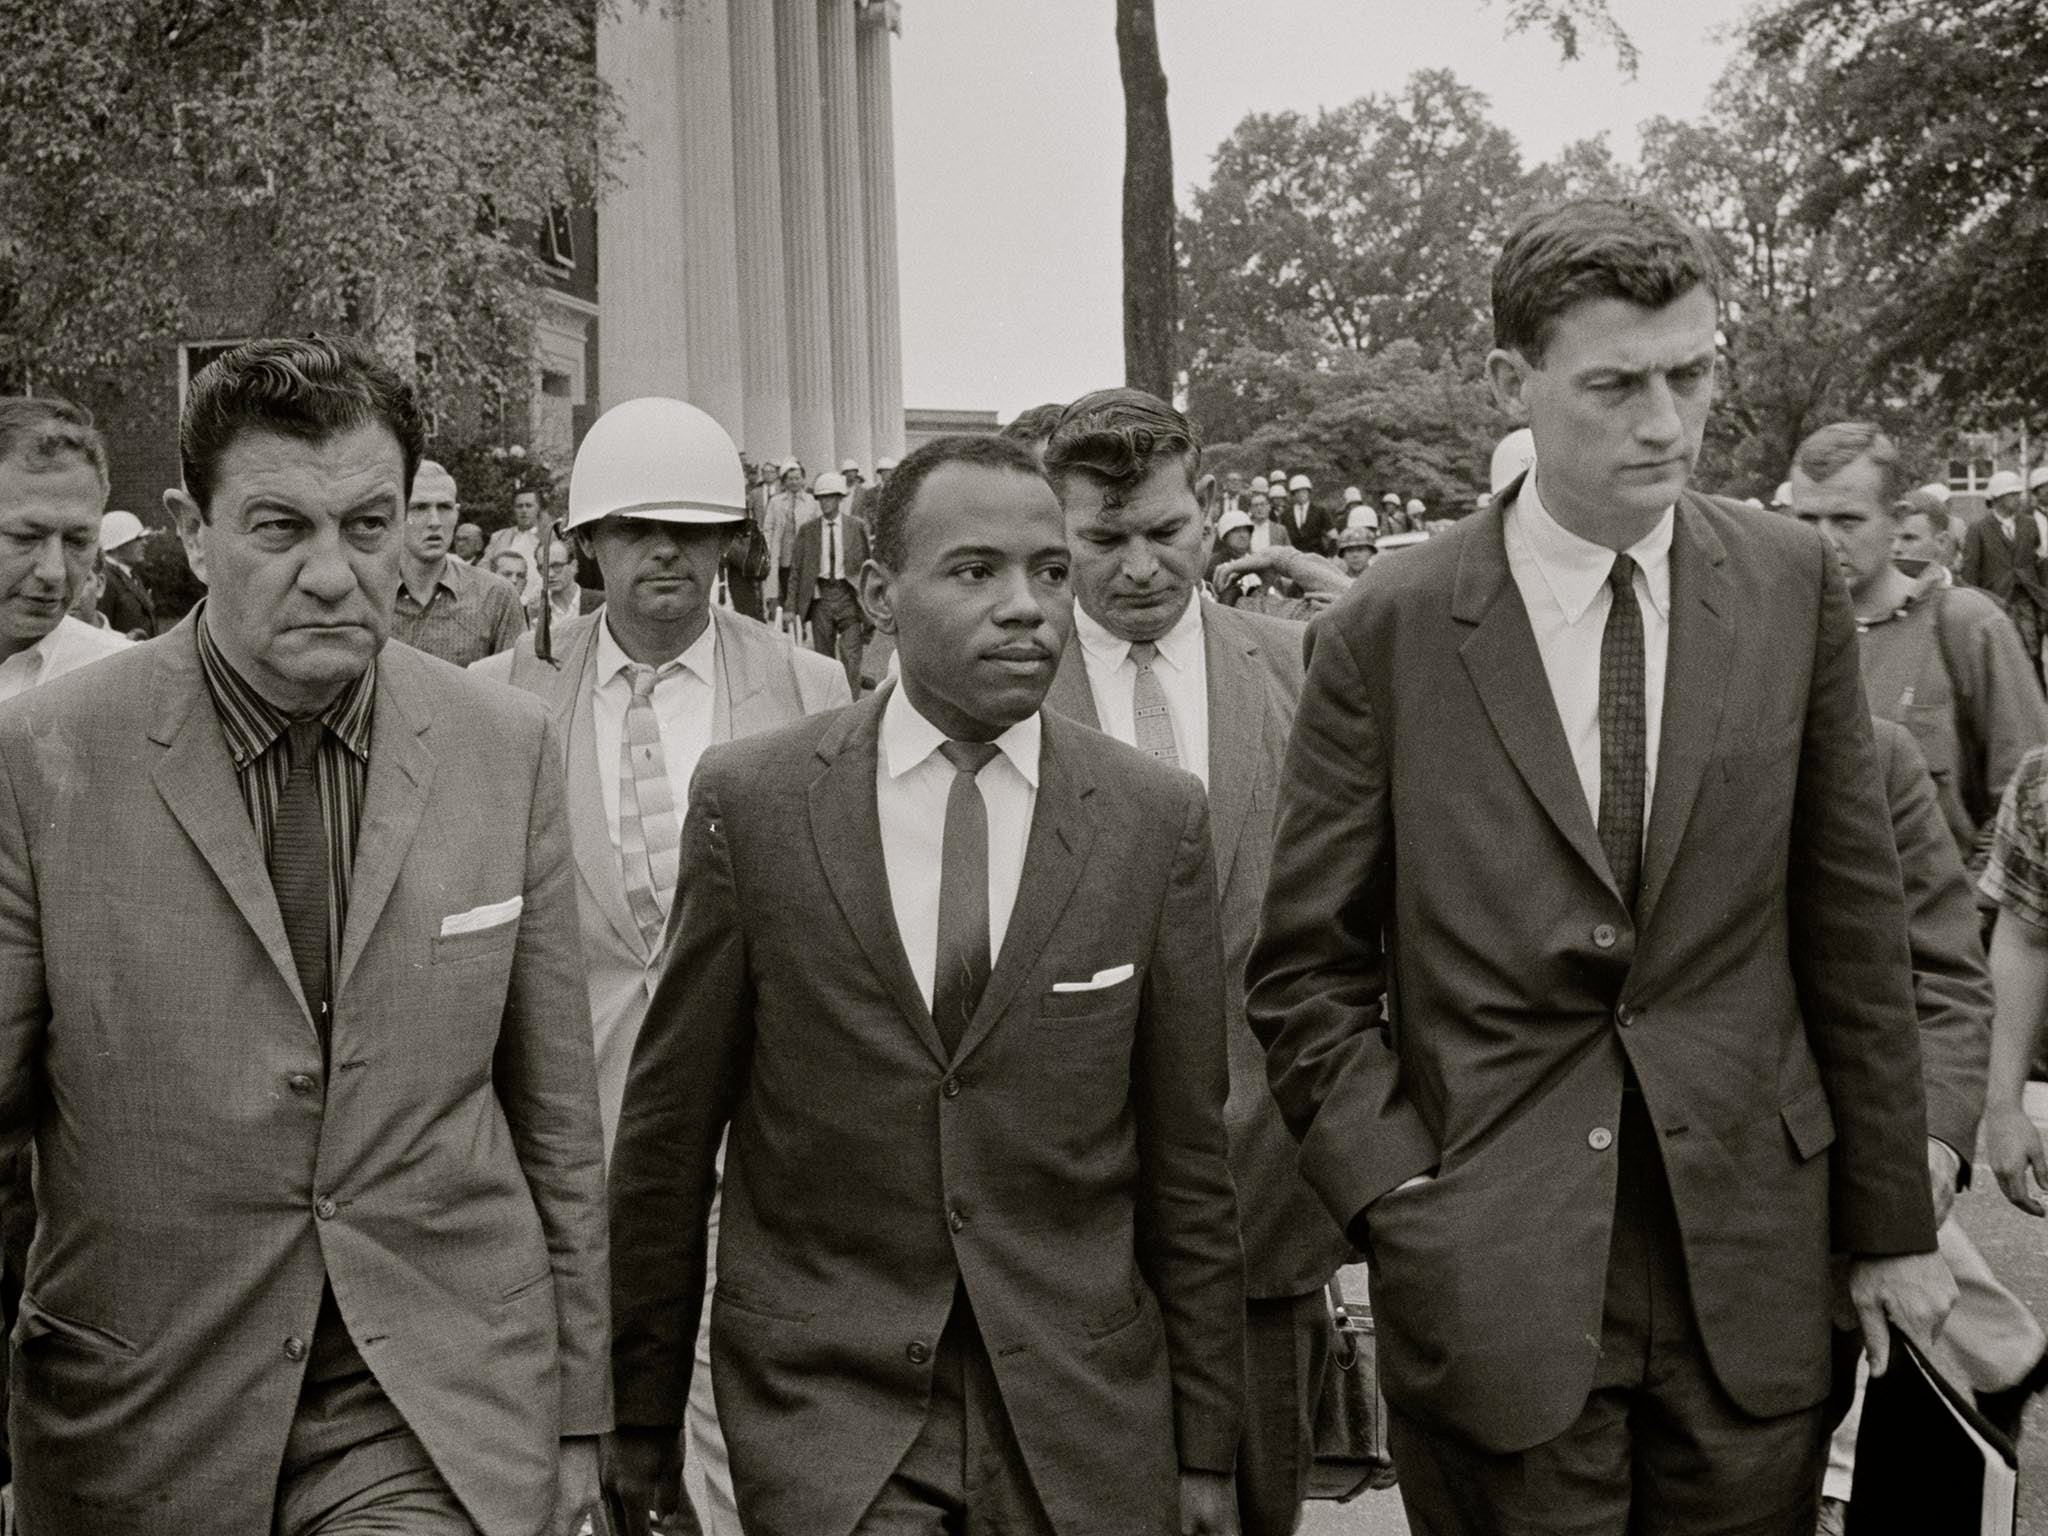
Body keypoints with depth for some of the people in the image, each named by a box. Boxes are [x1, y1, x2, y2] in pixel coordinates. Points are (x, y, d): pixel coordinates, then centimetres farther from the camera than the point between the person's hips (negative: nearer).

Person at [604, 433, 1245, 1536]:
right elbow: (668, 1131, 2)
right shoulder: (752, 802, -4)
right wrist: (643, 1419, 6)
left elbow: (1186, 1157, 3)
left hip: (1080, 1414, 2)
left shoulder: (1155, 818, -2)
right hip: (823, 1403, -1)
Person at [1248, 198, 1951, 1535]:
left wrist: (1892, 1223, 6)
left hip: (1752, 1260, 2)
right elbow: (1307, 970, 0)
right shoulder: (1388, 632, -6)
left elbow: (1853, 925, 5)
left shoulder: (1793, 587, 1)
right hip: (1495, 1277, -2)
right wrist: (1400, 1198, -10)